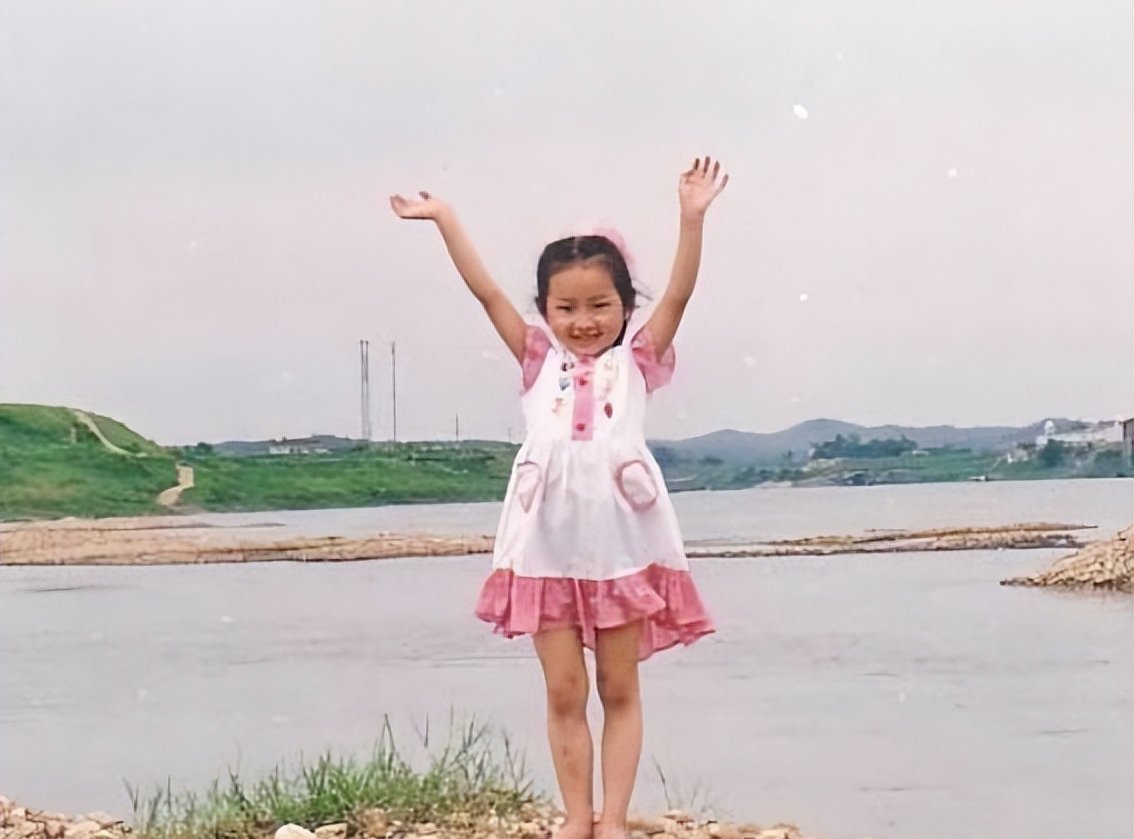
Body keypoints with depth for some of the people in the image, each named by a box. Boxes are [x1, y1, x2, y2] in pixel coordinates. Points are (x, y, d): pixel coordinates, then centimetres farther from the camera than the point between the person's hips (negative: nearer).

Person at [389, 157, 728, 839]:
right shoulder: (541, 362, 10)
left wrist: (692, 216, -15)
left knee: (620, 690, 6)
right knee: (565, 693, 5)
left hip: (622, 547, -1)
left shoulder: (636, 361, 6)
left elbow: (678, 296, -5)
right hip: (548, 550, 1)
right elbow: (487, 292, 7)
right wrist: (444, 218, 4)